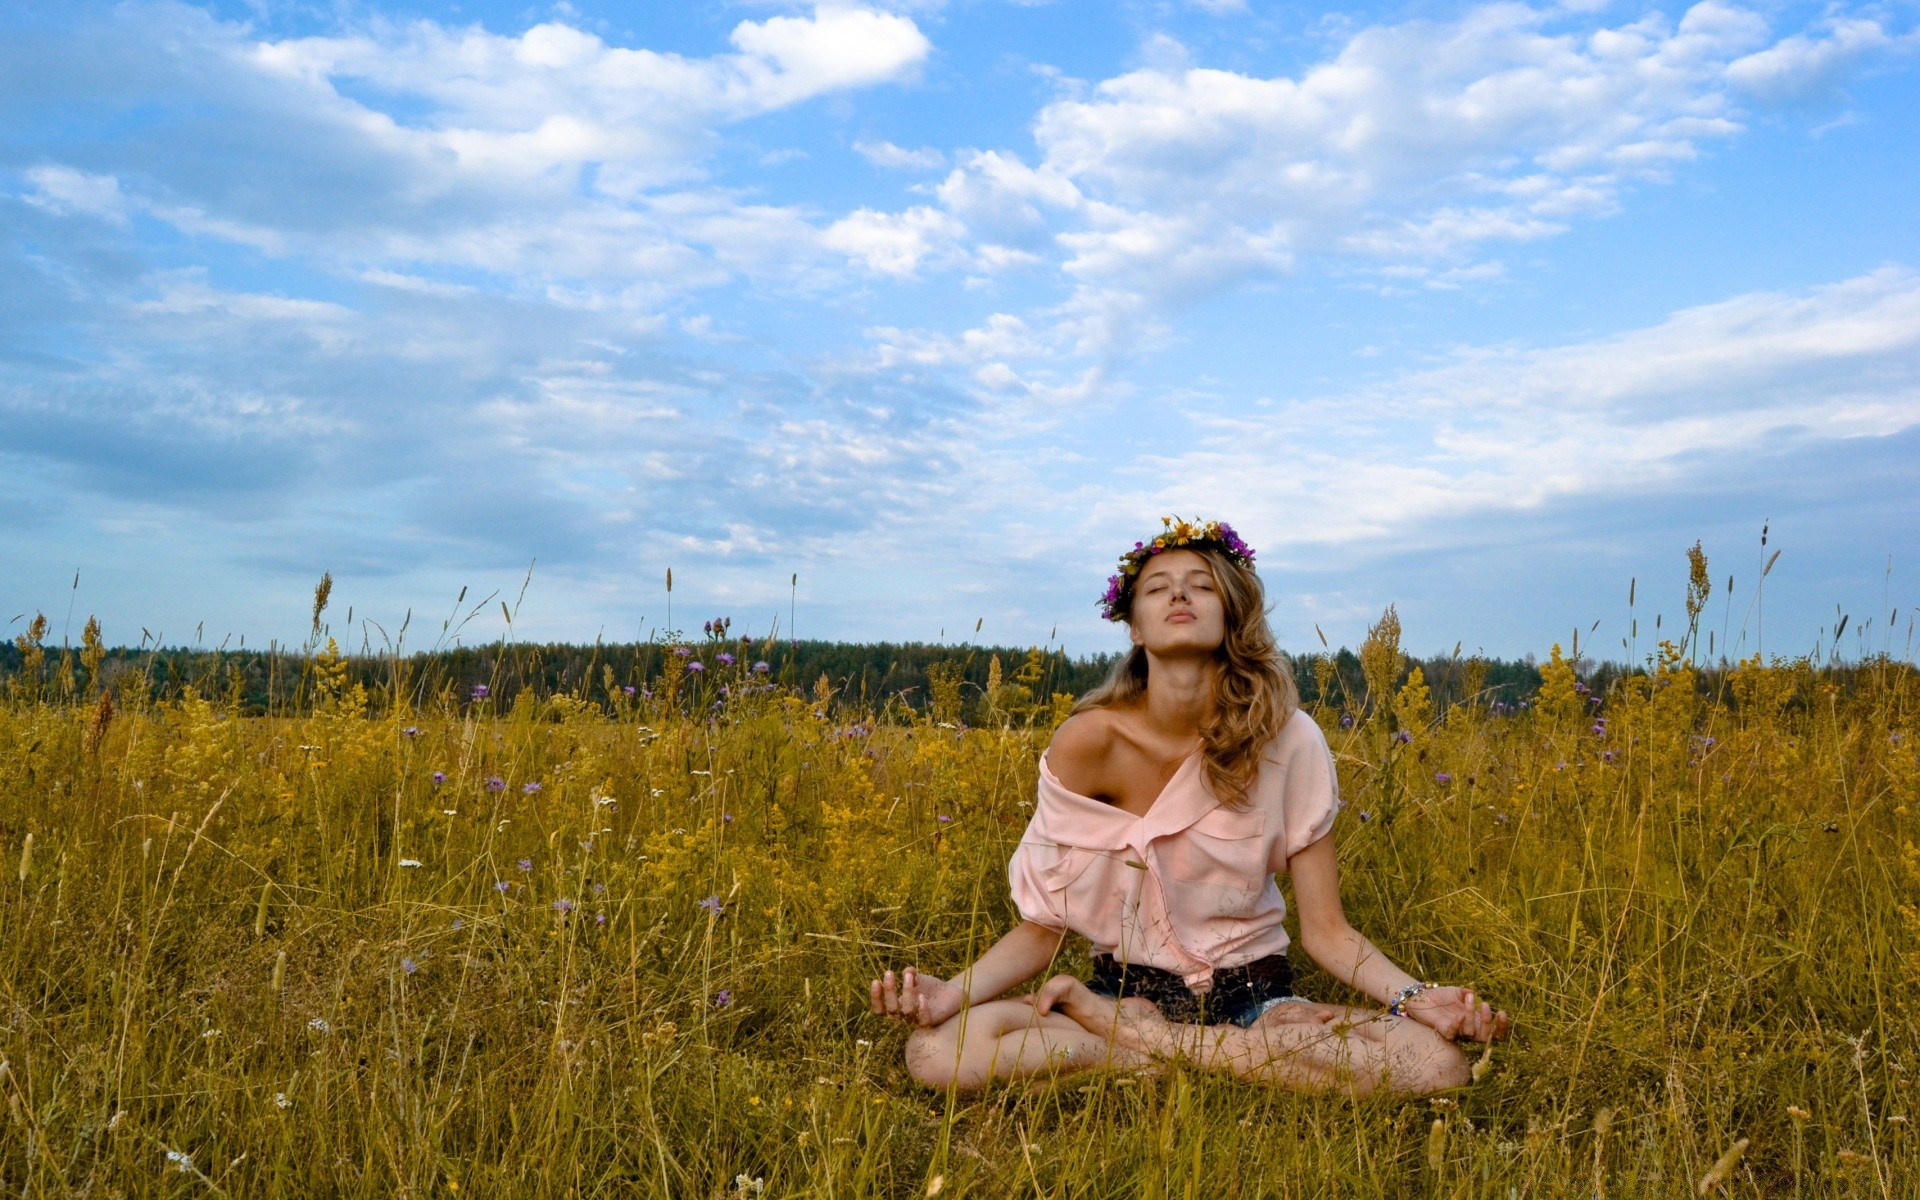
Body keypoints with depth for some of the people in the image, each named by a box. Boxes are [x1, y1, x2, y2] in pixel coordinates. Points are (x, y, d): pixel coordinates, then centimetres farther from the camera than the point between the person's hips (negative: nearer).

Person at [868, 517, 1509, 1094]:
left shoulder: (1289, 741, -11)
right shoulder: (1089, 741, -12)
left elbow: (1325, 930, -4)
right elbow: (1043, 924, -6)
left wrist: (1416, 998, -23)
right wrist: (950, 993, -24)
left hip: (1252, 997, 1)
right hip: (1124, 988, 0)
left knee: (1437, 1063, -27)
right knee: (936, 1049, -27)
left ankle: (1138, 1037, -13)